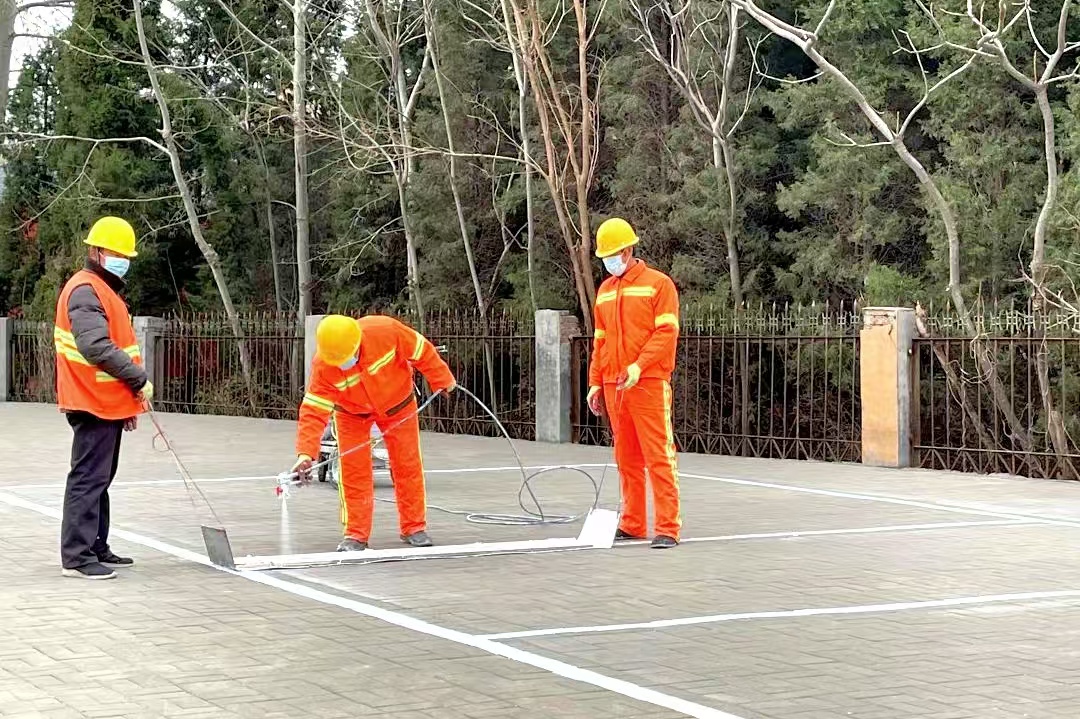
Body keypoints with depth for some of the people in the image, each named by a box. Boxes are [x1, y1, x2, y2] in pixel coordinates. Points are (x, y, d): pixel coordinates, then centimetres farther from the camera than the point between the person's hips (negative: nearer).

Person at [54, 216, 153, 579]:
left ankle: (96, 548, 23)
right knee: (88, 478, -10)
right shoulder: (85, 290, -13)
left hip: (109, 403, 11)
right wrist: (139, 379, -20)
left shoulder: (106, 290, 20)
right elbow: (96, 346, -25)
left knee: (99, 479, 15)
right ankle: (77, 557, -9)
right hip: (93, 403, -11)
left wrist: (129, 398, 22)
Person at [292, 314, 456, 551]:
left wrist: (443, 380, -6)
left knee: (408, 465, 4)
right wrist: (306, 453, -42)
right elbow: (314, 410, -32)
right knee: (353, 471, -7)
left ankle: (414, 528, 16)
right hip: (352, 412, 0)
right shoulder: (323, 366, -33)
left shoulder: (386, 330, -35)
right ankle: (355, 535, 3)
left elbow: (422, 351, -18)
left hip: (397, 403, 1)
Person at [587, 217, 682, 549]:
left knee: (658, 456, -8)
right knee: (626, 458, 9)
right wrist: (595, 383, 15)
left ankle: (668, 528, -8)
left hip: (649, 384, -6)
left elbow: (667, 332, -10)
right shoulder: (605, 290, 18)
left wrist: (638, 366, -20)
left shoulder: (658, 284, -1)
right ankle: (632, 524, 15)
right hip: (613, 386, 6)